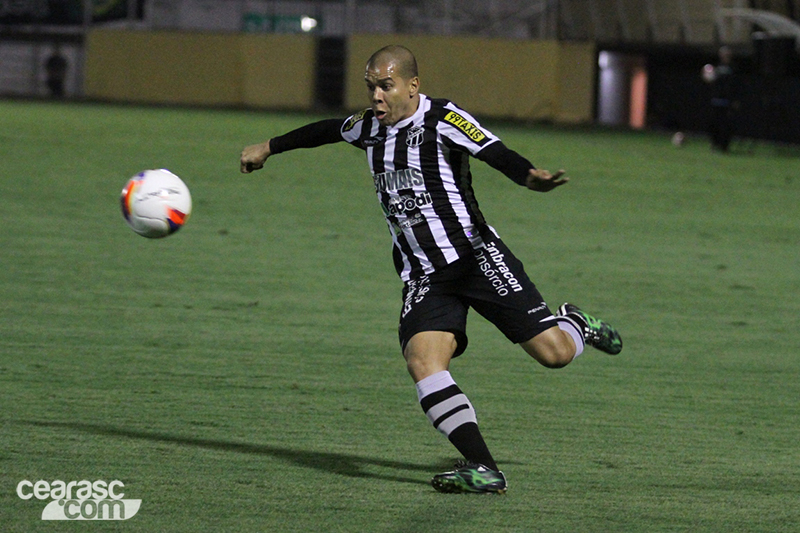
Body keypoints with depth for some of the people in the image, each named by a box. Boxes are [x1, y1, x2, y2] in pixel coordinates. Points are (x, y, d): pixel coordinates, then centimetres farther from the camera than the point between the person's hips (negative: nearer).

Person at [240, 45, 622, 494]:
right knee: (423, 362, -22)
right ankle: (483, 469, -22)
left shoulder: (442, 120, -8)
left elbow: (496, 153, -21)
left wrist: (531, 177, -42)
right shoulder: (370, 126, 12)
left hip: (476, 256, -5)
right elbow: (328, 131, 32)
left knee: (554, 352, -11)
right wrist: (269, 148, 45)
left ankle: (574, 325, 28)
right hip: (424, 278, 5)